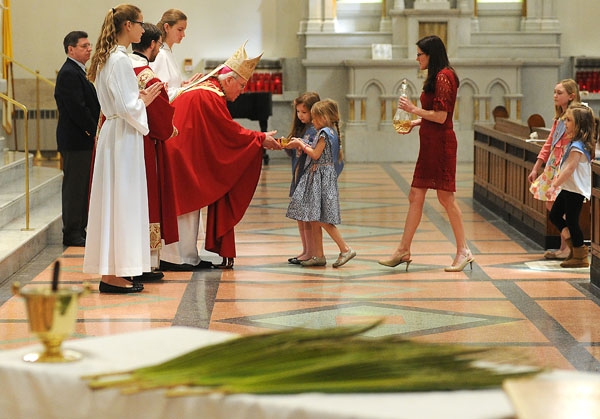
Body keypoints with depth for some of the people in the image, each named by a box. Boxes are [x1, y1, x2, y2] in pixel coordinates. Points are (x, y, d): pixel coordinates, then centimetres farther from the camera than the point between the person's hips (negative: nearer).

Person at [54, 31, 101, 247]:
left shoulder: (77, 72, 18)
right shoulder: (69, 73, -15)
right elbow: (77, 108, -22)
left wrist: (94, 130, 8)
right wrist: (94, 130, -16)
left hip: (85, 139, 10)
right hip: (76, 141, -10)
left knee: (83, 187, 13)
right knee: (74, 187, -4)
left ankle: (79, 231, 19)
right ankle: (72, 234, 1)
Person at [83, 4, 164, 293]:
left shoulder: (108, 58, 13)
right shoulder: (120, 60, -18)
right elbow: (127, 107, -21)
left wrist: (141, 97, 9)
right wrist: (145, 100, -4)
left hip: (115, 133, 10)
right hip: (123, 137, -10)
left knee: (117, 201, 12)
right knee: (122, 201, -6)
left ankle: (112, 269, 18)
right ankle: (114, 273, -2)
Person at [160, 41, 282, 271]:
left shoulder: (207, 89, 14)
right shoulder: (209, 96, -19)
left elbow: (225, 132, 15)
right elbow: (230, 131, -15)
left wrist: (259, 138, 10)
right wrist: (261, 139, -7)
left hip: (186, 155, 11)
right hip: (182, 156, -11)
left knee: (189, 204, 12)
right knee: (183, 204, -6)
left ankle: (188, 256, 15)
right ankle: (177, 258, -1)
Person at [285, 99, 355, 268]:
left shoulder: (325, 133, -13)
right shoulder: (330, 132, 15)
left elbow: (316, 154, -16)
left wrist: (301, 144, -6)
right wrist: (301, 145, 7)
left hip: (322, 177, -10)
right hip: (316, 178, 10)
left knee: (321, 219, -11)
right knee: (314, 219, 8)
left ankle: (345, 249, -9)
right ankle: (318, 256, 10)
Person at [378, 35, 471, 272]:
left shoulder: (443, 77, -14)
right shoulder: (437, 77, 17)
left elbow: (441, 116, -19)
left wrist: (414, 109, -10)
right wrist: (415, 123, 13)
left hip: (440, 143, -10)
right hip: (430, 143, 10)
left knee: (446, 197, -5)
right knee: (415, 197, 9)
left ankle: (463, 251, 3)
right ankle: (403, 251, 12)